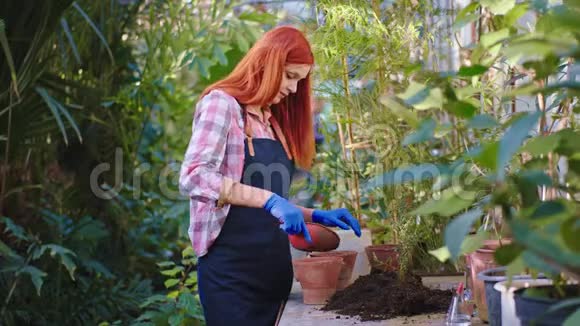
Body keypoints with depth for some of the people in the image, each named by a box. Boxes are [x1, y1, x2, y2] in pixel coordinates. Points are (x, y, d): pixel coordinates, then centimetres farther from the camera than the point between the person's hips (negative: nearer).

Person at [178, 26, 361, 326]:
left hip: (274, 266, 8)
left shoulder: (274, 121, 16)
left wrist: (315, 216, 7)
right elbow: (192, 177, -22)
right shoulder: (222, 104, -6)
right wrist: (268, 199, -28)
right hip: (231, 268, -7)